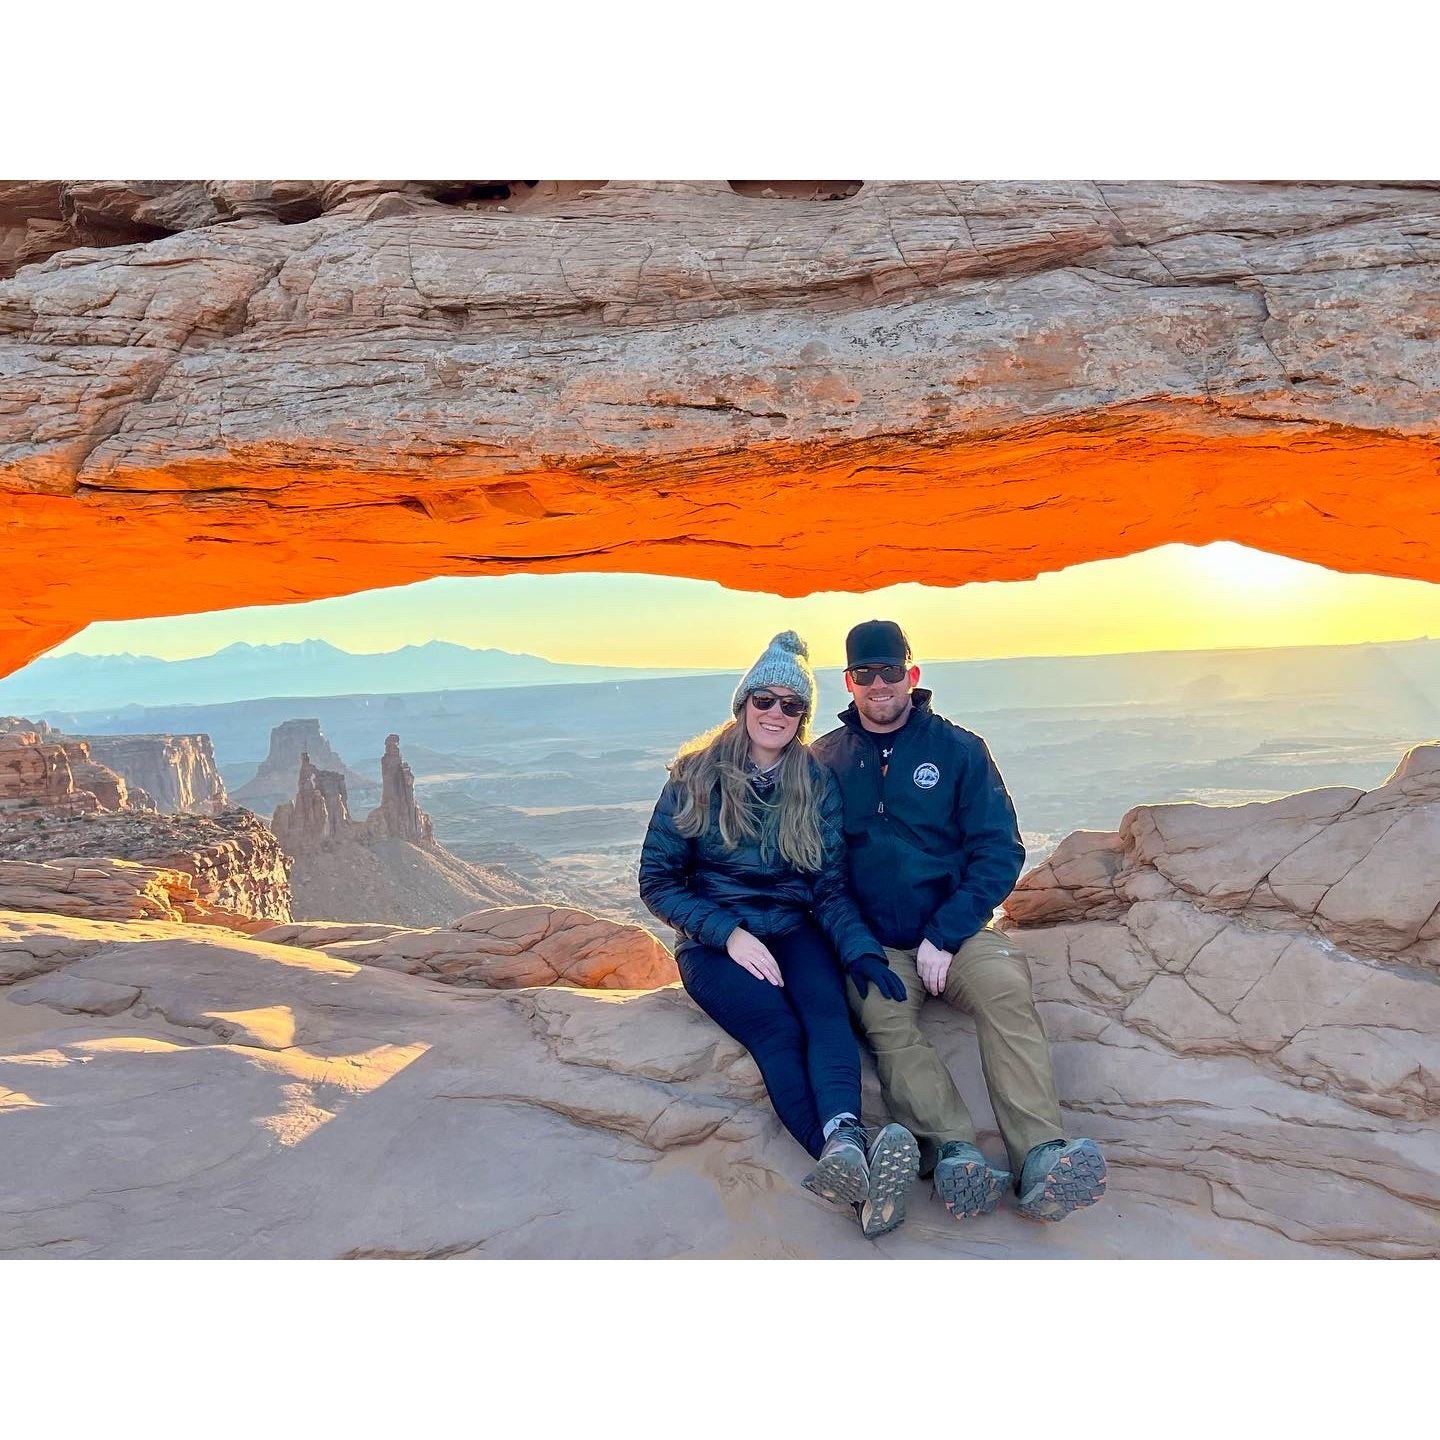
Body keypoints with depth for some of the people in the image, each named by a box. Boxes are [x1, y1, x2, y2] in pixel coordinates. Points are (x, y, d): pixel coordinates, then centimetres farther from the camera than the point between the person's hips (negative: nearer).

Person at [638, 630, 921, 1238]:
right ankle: (861, 1172, -52)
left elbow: (830, 888, 6)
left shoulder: (817, 784, 7)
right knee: (777, 1028, -31)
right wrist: (729, 934, -14)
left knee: (827, 1011, -31)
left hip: (794, 932, 3)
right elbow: (657, 881, 0)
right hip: (714, 942, -2)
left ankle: (842, 1142, -57)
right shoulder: (696, 777, -1)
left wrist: (861, 951, -14)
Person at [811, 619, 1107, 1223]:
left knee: (1007, 989, -30)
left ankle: (1042, 1158, -39)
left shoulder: (958, 749, 5)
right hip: (871, 942, 1)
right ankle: (955, 1153, -40)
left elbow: (1000, 850, 0)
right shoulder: (825, 758, 9)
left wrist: (944, 935, -11)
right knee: (884, 1016, -30)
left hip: (955, 930, 0)